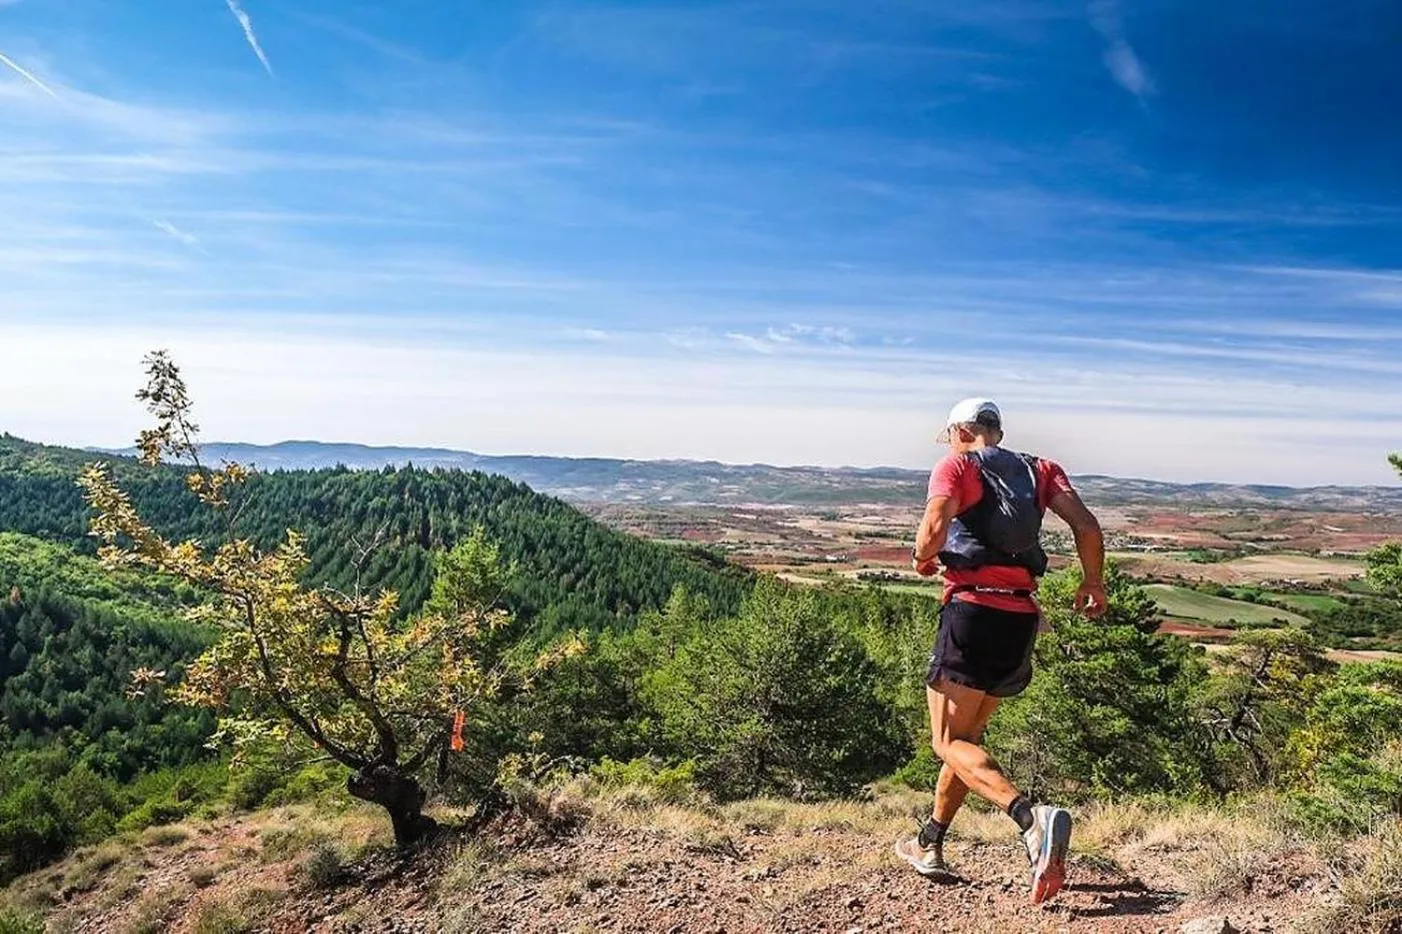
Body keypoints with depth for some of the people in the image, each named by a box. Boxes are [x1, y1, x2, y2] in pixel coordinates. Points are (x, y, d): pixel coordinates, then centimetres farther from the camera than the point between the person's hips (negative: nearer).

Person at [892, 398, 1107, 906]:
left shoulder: (954, 466, 2)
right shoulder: (1040, 468, 15)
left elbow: (934, 527, -17)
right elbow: (1086, 525, 1)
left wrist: (922, 558, 3)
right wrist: (1093, 582, 16)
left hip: (973, 608, -6)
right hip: (1022, 618, 6)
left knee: (950, 744, -2)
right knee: (967, 734, 19)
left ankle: (1032, 817, -26)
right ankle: (928, 844, 29)